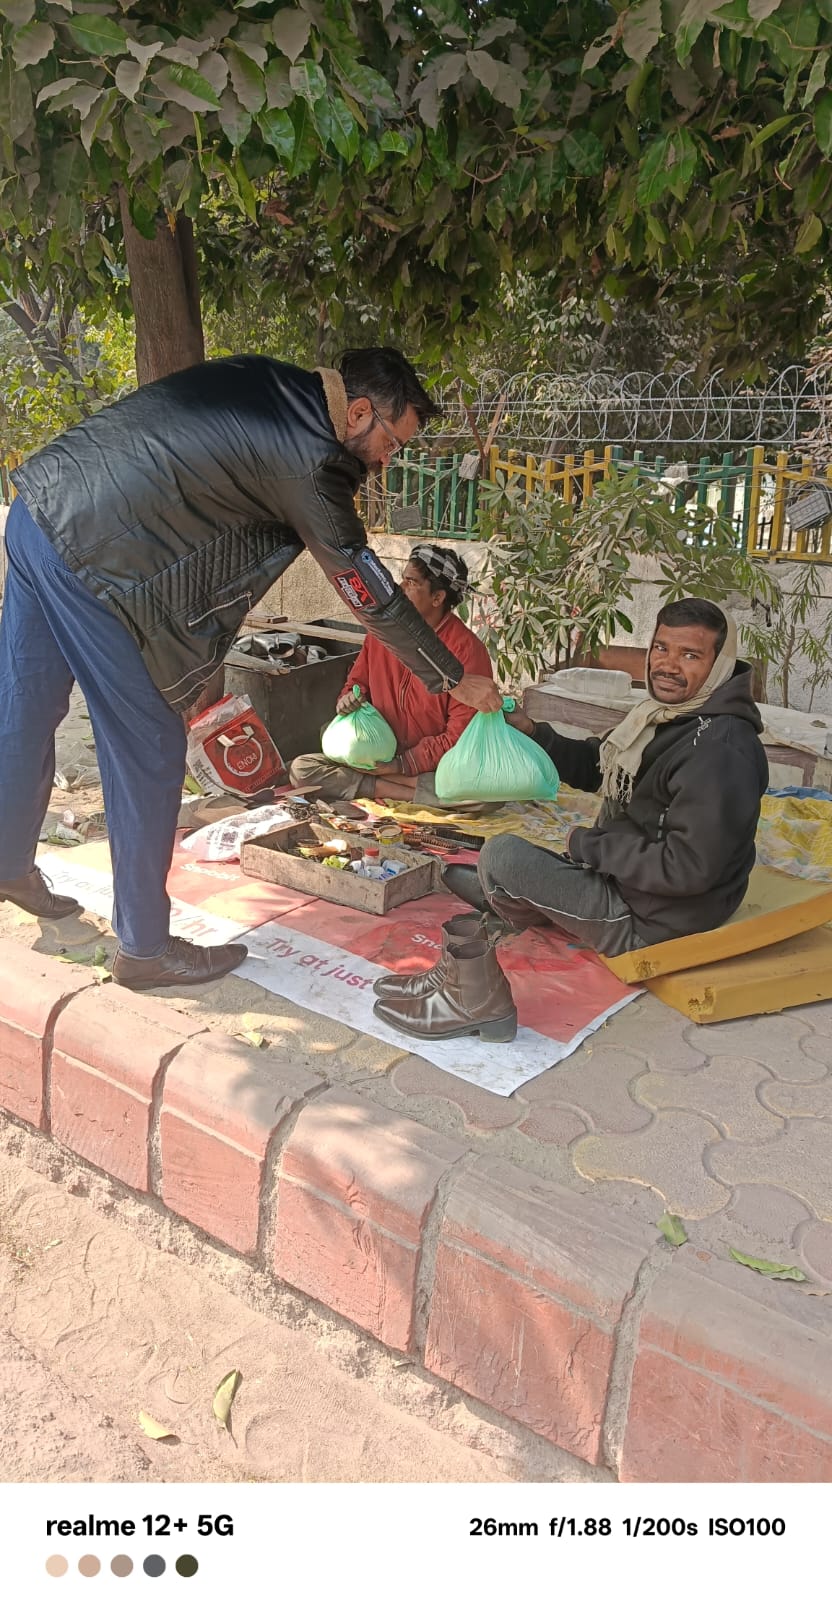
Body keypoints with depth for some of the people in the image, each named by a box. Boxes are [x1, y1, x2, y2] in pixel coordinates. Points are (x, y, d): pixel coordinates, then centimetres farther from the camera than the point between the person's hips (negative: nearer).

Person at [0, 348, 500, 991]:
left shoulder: (265, 378, 10)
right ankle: (145, 947, 12)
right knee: (148, 752, 0)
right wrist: (455, 680, 3)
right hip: (90, 558, -9)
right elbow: (372, 595, -8)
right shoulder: (310, 462, -13)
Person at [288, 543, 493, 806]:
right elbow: (357, 682, 18)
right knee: (300, 768, -16)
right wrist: (348, 699, -7)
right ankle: (418, 794, -19)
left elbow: (462, 733, -16)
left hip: (436, 768, -5)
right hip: (381, 760, 6)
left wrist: (402, 765, -18)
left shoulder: (466, 649, -14)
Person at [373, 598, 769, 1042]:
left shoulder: (721, 751, -25)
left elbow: (688, 868, -28)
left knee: (503, 855, -16)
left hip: (650, 922, -10)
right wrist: (532, 733, -2)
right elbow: (593, 767, 16)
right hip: (628, 882, 10)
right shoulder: (667, 711, 6)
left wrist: (586, 844, -18)